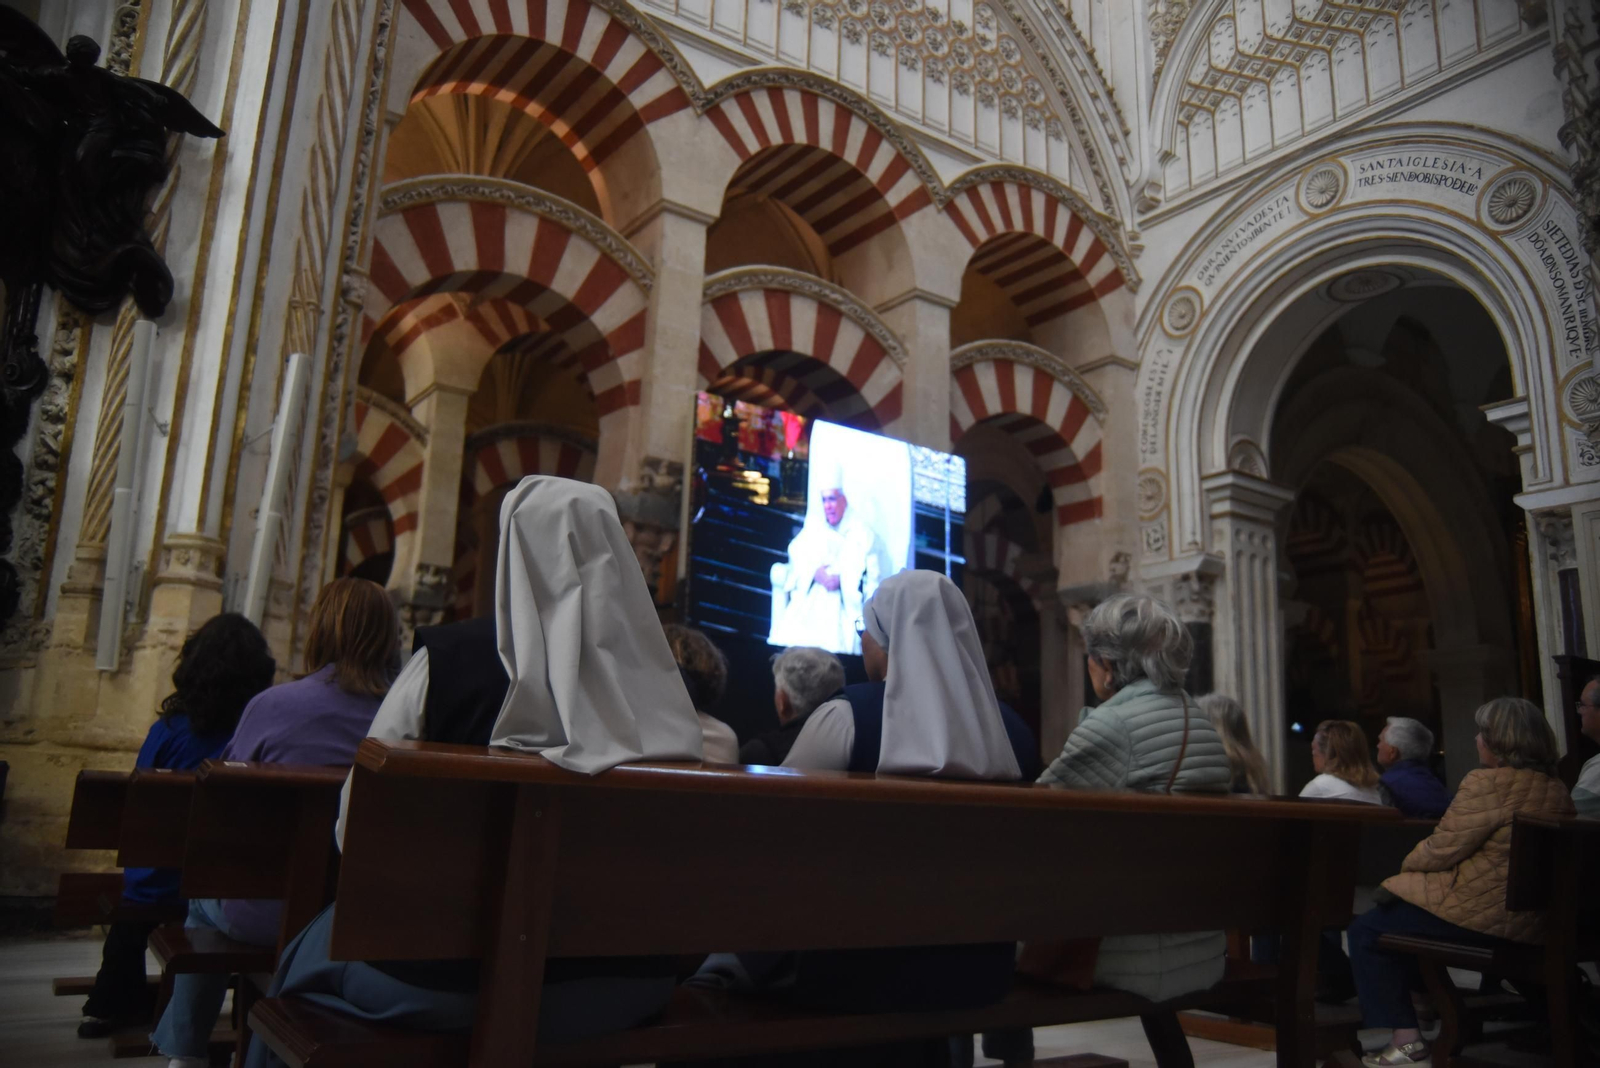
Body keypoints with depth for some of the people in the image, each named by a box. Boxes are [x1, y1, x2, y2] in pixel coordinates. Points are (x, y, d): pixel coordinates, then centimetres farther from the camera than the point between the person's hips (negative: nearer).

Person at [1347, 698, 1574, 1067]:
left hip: (1483, 916, -9)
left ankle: (1406, 1037, 0)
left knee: (1365, 932, 4)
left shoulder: (1488, 783, -20)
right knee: (1397, 906, 27)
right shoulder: (1557, 790, 6)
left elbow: (1441, 850, -16)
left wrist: (1408, 862, 5)